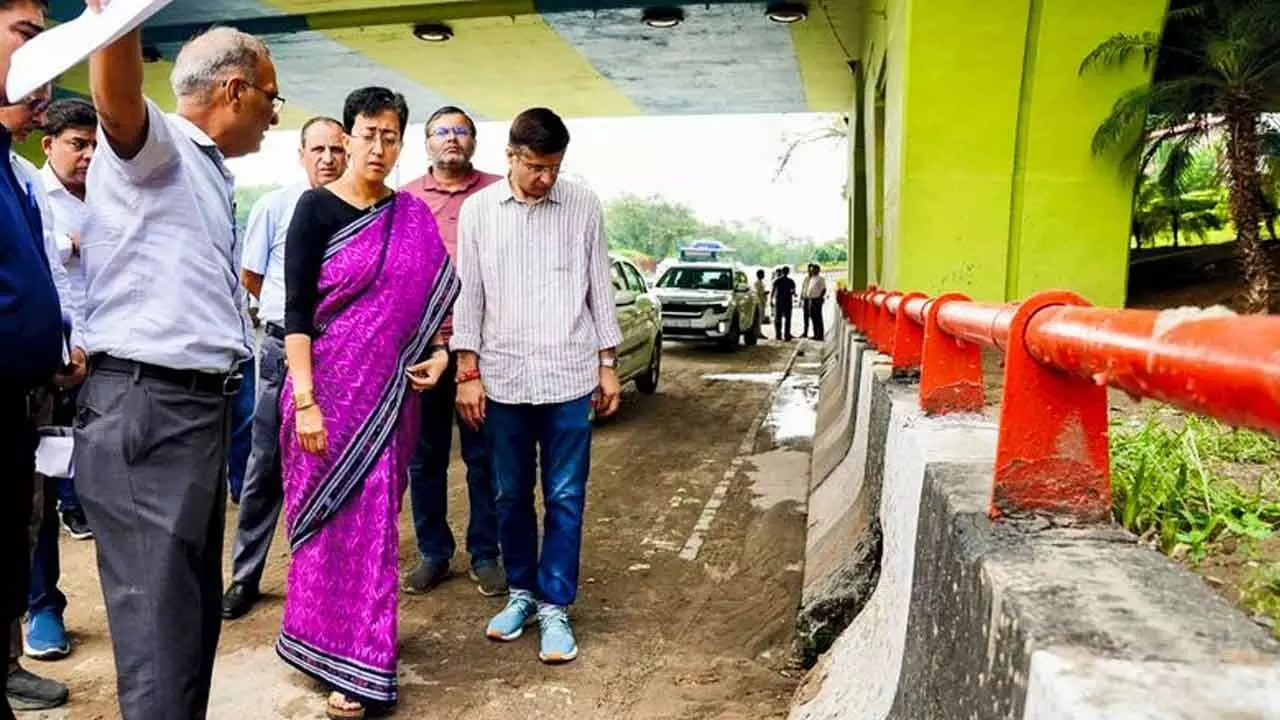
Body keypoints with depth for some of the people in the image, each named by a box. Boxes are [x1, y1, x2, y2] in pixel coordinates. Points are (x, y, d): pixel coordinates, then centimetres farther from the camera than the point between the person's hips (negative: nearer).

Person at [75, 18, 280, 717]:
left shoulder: (210, 175, 21)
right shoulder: (154, 147, -6)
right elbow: (116, 101, -32)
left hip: (199, 405, 9)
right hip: (146, 408, -9)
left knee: (195, 608, 17)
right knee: (159, 622, -7)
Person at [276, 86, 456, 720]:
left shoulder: (413, 215, 7)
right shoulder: (317, 207, -6)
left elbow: (434, 293, 14)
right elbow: (296, 307, -10)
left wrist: (439, 351, -4)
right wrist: (303, 399, -17)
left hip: (390, 392, 4)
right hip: (331, 386, -4)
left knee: (375, 517, 11)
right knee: (335, 518, 3)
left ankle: (358, 645, 28)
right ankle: (346, 660, 15)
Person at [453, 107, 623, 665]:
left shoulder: (583, 205, 2)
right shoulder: (477, 210, 3)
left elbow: (599, 286, 6)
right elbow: (468, 294, 4)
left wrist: (608, 364, 4)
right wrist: (468, 372, 0)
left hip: (568, 377, -1)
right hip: (503, 377, 1)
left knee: (564, 499, 3)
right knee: (511, 495, 12)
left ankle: (554, 605, 15)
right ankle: (521, 591, 29)